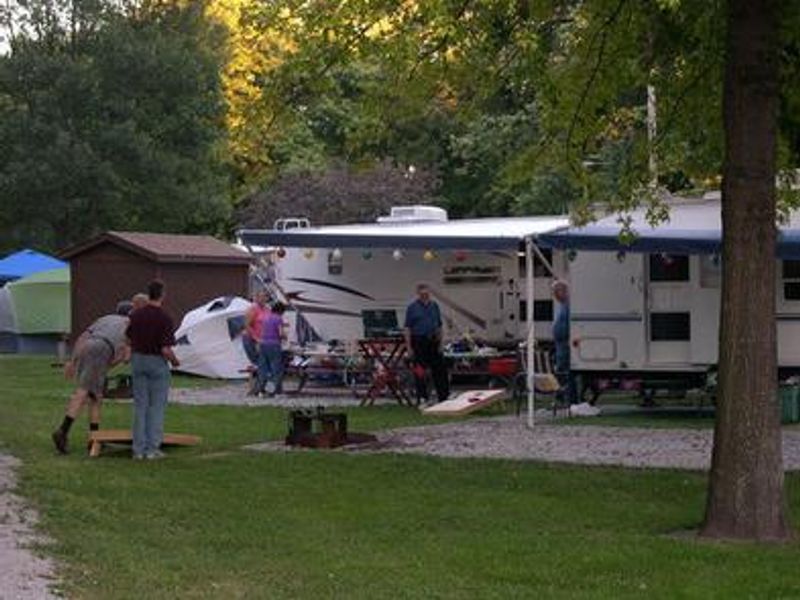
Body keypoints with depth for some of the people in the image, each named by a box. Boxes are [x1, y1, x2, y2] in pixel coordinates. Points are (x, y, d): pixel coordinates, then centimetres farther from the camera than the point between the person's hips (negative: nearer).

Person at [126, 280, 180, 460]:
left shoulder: (135, 315, -1)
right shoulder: (164, 318, -17)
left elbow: (130, 340, 7)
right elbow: (166, 349, -19)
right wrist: (175, 361, 0)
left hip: (138, 359, 5)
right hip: (157, 363, -5)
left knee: (140, 405, 10)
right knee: (156, 406, 4)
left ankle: (139, 449, 11)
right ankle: (152, 448, 4)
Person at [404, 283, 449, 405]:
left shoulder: (434, 306, 9)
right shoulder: (412, 307, -2)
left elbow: (439, 326, 13)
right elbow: (407, 328, -4)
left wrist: (440, 343, 6)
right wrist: (409, 347, -11)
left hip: (433, 341, 3)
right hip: (418, 342, -3)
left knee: (439, 370, 4)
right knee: (419, 372, -1)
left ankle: (443, 396, 11)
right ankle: (422, 398, 6)